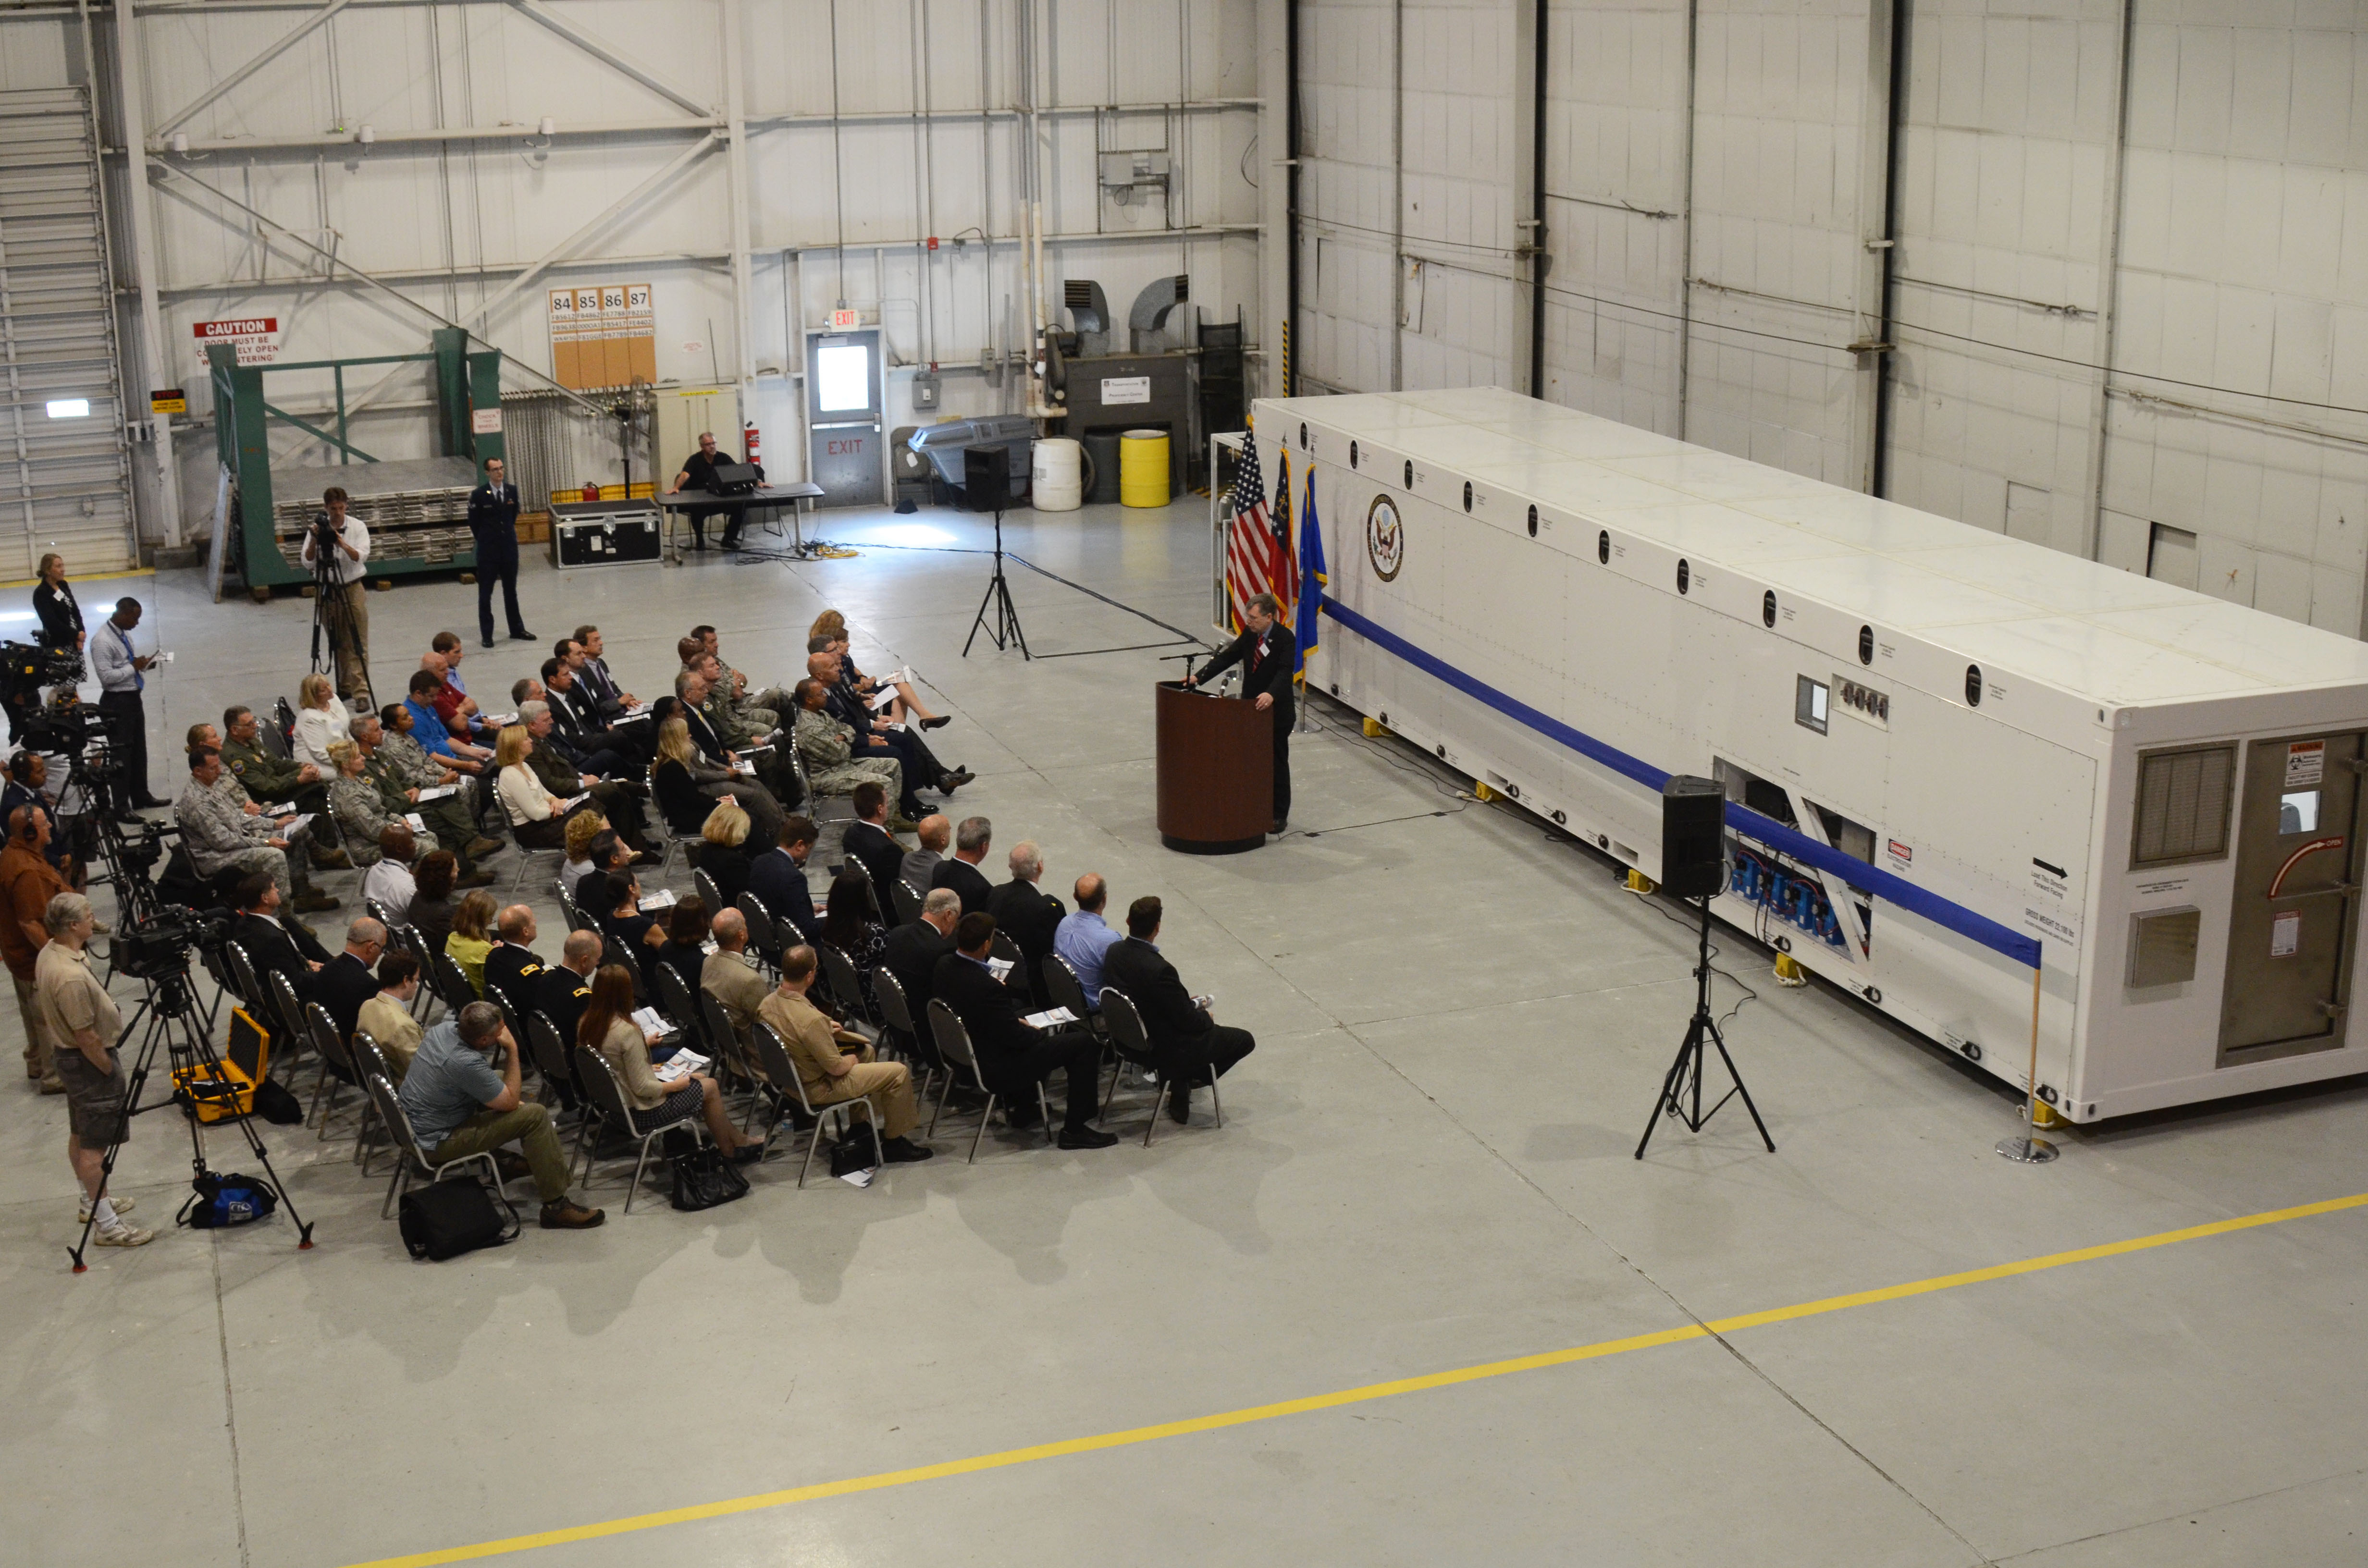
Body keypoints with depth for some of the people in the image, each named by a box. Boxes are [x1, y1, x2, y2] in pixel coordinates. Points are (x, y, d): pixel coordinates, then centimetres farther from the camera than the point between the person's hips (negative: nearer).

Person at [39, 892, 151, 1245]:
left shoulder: (49, 953, 0)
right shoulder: (71, 976, -32)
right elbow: (86, 1036, -27)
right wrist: (111, 1072, -14)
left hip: (70, 1055, 10)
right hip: (89, 1061, -10)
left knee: (81, 1134, 22)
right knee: (95, 1144, -4)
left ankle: (92, 1202, 38)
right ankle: (108, 1226, 2)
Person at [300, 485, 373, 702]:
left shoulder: (357, 527, -3)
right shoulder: (318, 528, -1)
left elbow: (361, 556, -16)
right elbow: (307, 562, -6)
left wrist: (341, 543, -31)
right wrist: (314, 541, -21)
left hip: (352, 589, -2)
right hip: (327, 590, 2)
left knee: (358, 644, -5)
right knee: (337, 644, 9)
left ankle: (361, 692, -7)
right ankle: (344, 688, 20)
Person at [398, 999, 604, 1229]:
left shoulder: (445, 1028, -6)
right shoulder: (467, 1064, -33)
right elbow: (511, 1102, -19)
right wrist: (512, 1049, -20)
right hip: (436, 1144, -9)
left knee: (501, 1076, 23)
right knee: (535, 1116, -13)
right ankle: (556, 1206, -7)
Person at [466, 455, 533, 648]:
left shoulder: (512, 490, 1)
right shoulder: (479, 495, -11)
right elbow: (474, 523, -1)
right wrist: (486, 540, 6)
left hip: (509, 547, 4)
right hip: (488, 551, -3)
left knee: (511, 591, 14)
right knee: (485, 593, 4)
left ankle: (517, 630, 24)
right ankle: (486, 635, 9)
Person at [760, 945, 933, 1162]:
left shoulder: (768, 1003, -9)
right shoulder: (811, 1020, -36)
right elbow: (837, 1068, -25)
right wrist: (852, 1060, -4)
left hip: (790, 1078, 9)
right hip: (817, 1089, -9)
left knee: (867, 1051, 28)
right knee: (899, 1072, -3)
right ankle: (894, 1142, 13)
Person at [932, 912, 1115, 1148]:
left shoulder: (943, 965, -7)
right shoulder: (986, 987, -33)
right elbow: (1015, 1036, -22)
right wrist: (1044, 1033, -3)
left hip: (962, 1056, 9)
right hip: (996, 1070, -9)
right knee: (1085, 1044, -4)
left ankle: (1020, 1110, 37)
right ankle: (1075, 1129, 5)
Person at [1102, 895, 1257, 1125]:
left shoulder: (1114, 953, -9)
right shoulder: (1159, 970, -34)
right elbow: (1186, 1020, -22)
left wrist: (1187, 1002, 10)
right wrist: (1207, 1017, 0)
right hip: (1167, 1050, -8)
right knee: (1244, 1040, 6)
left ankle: (1180, 1084, 29)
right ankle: (1185, 1082, 18)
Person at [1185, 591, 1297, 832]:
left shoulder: (1285, 638, -18)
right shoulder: (1249, 633, 1)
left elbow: (1286, 671, -30)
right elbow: (1228, 656, 3)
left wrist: (1271, 694, -48)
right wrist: (1199, 677, -6)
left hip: (1276, 711, -6)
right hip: (1251, 707, 6)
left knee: (1277, 763, 5)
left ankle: (1279, 815, 15)